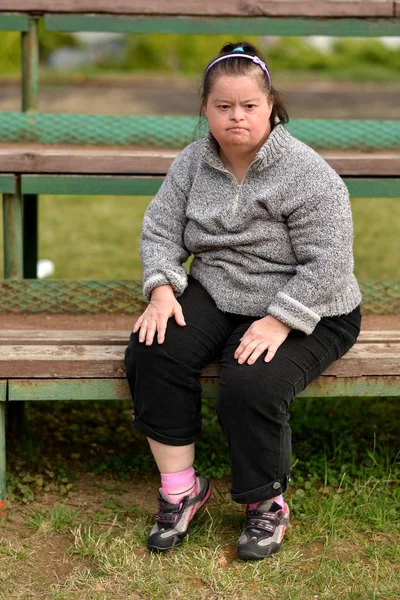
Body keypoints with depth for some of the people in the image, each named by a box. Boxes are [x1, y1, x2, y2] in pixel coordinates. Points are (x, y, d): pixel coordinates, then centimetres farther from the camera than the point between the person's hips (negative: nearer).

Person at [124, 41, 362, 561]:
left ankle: (267, 504, -2)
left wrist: (277, 323, -27)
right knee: (152, 353, -21)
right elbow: (160, 230, 3)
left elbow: (327, 265, -20)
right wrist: (162, 291, -15)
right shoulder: (193, 162, 1)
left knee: (250, 389, -30)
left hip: (305, 313, -5)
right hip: (216, 299, 5)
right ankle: (180, 488, -8)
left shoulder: (307, 173, -17)